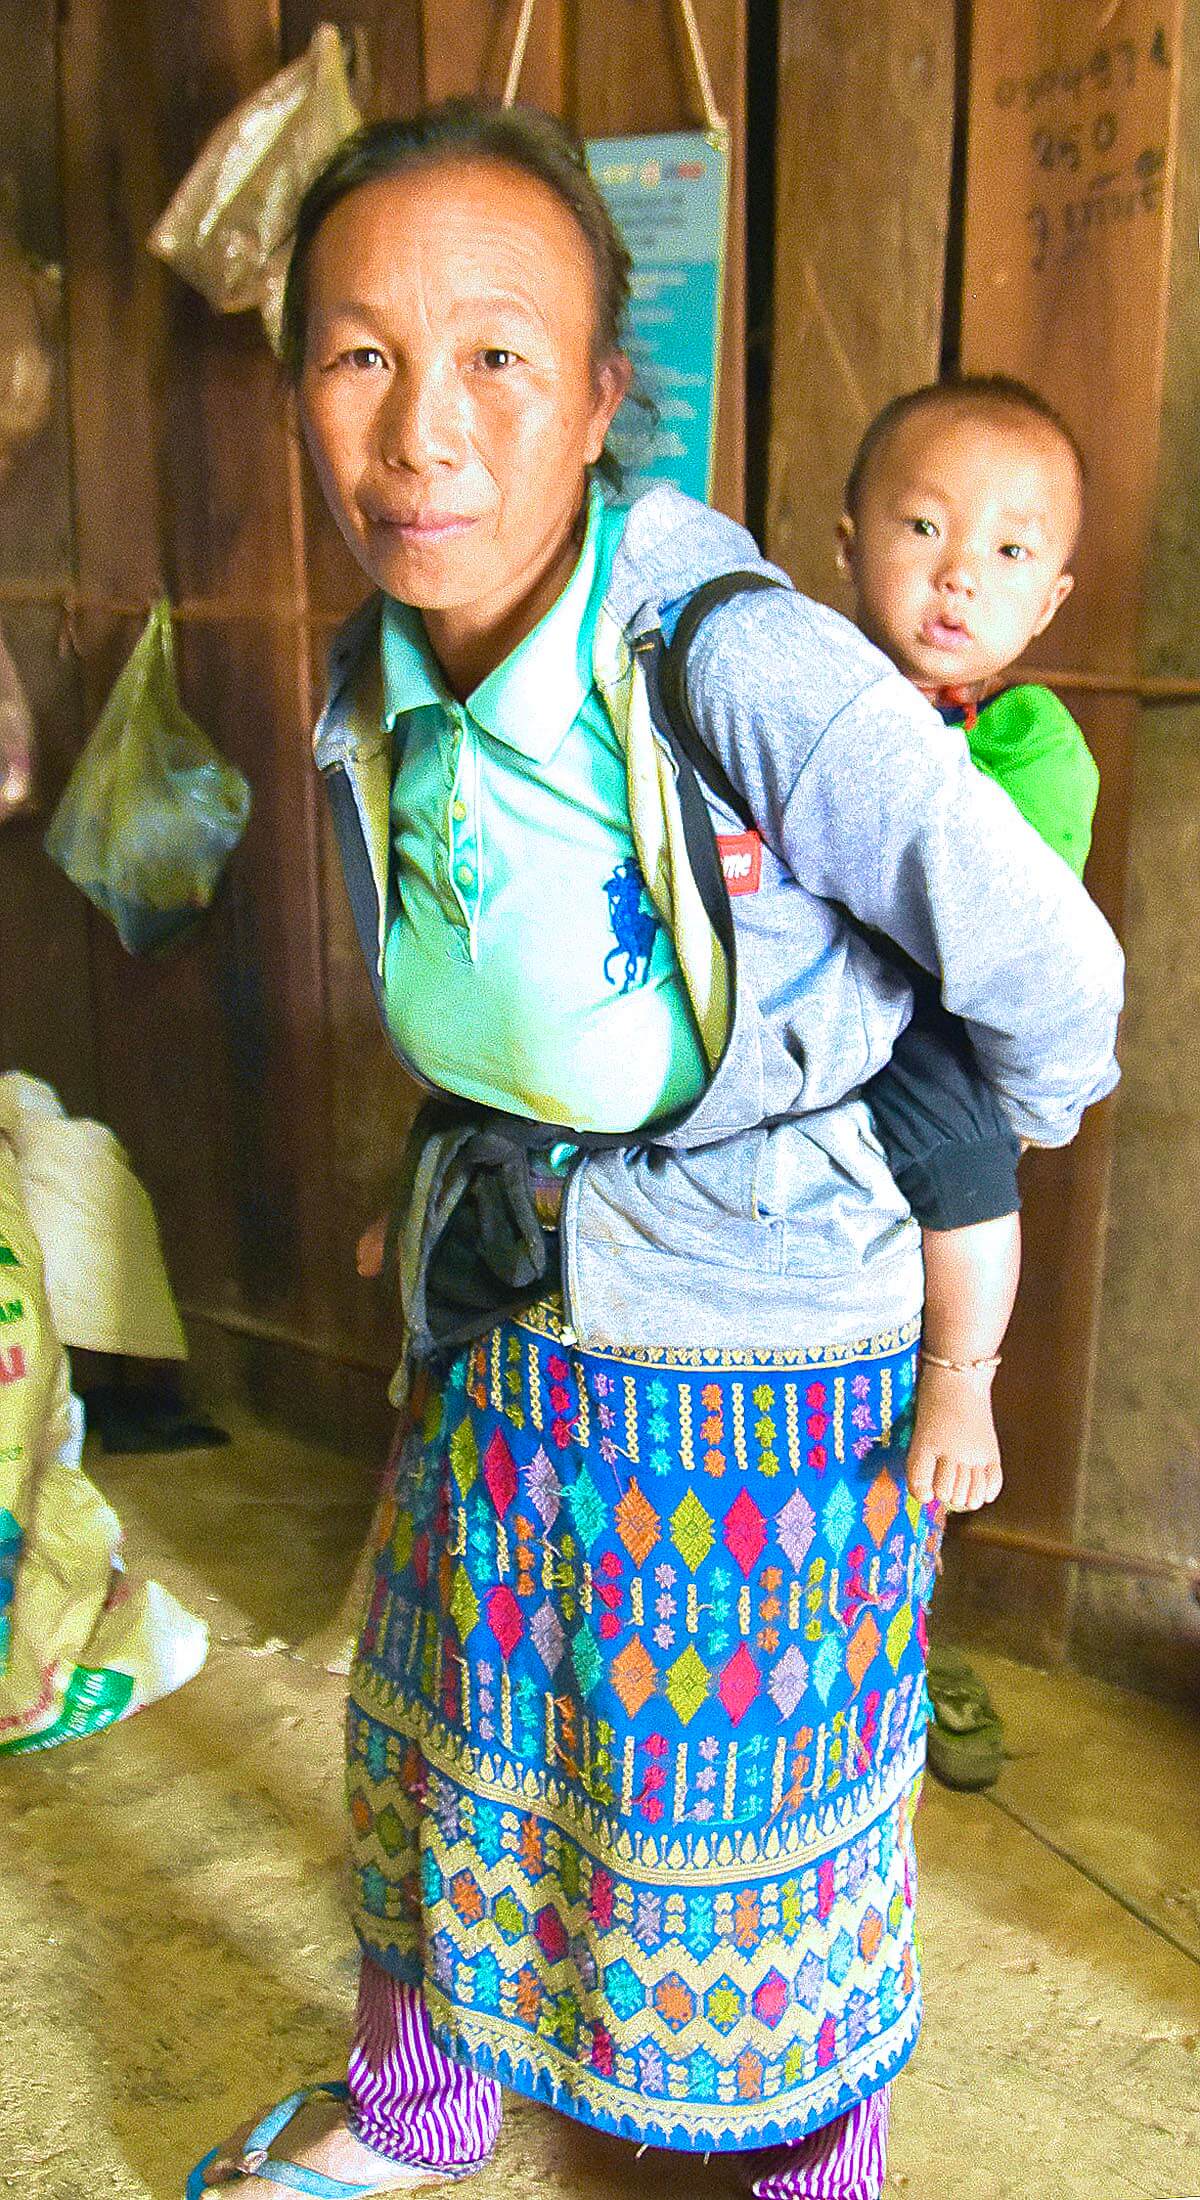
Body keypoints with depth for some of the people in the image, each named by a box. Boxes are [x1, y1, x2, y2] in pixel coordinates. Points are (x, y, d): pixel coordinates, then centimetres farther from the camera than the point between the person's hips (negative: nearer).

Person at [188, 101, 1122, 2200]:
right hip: (492, 1313, 6)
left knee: (757, 1803, 14)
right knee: (453, 1720, 24)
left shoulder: (745, 666, -29)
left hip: (762, 1333, -6)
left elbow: (1050, 974, -17)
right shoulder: (369, 695, -6)